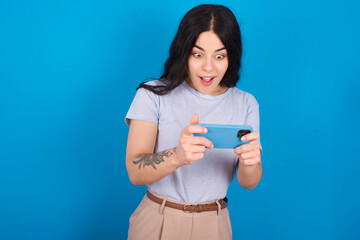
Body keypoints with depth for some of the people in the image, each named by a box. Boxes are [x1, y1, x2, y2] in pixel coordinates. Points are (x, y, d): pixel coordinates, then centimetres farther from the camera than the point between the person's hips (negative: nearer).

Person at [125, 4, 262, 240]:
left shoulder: (246, 104, -2)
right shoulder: (153, 95, -10)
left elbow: (249, 183, -6)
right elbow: (135, 172, -20)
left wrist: (250, 161, -29)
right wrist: (177, 156, -40)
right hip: (157, 221, -2)